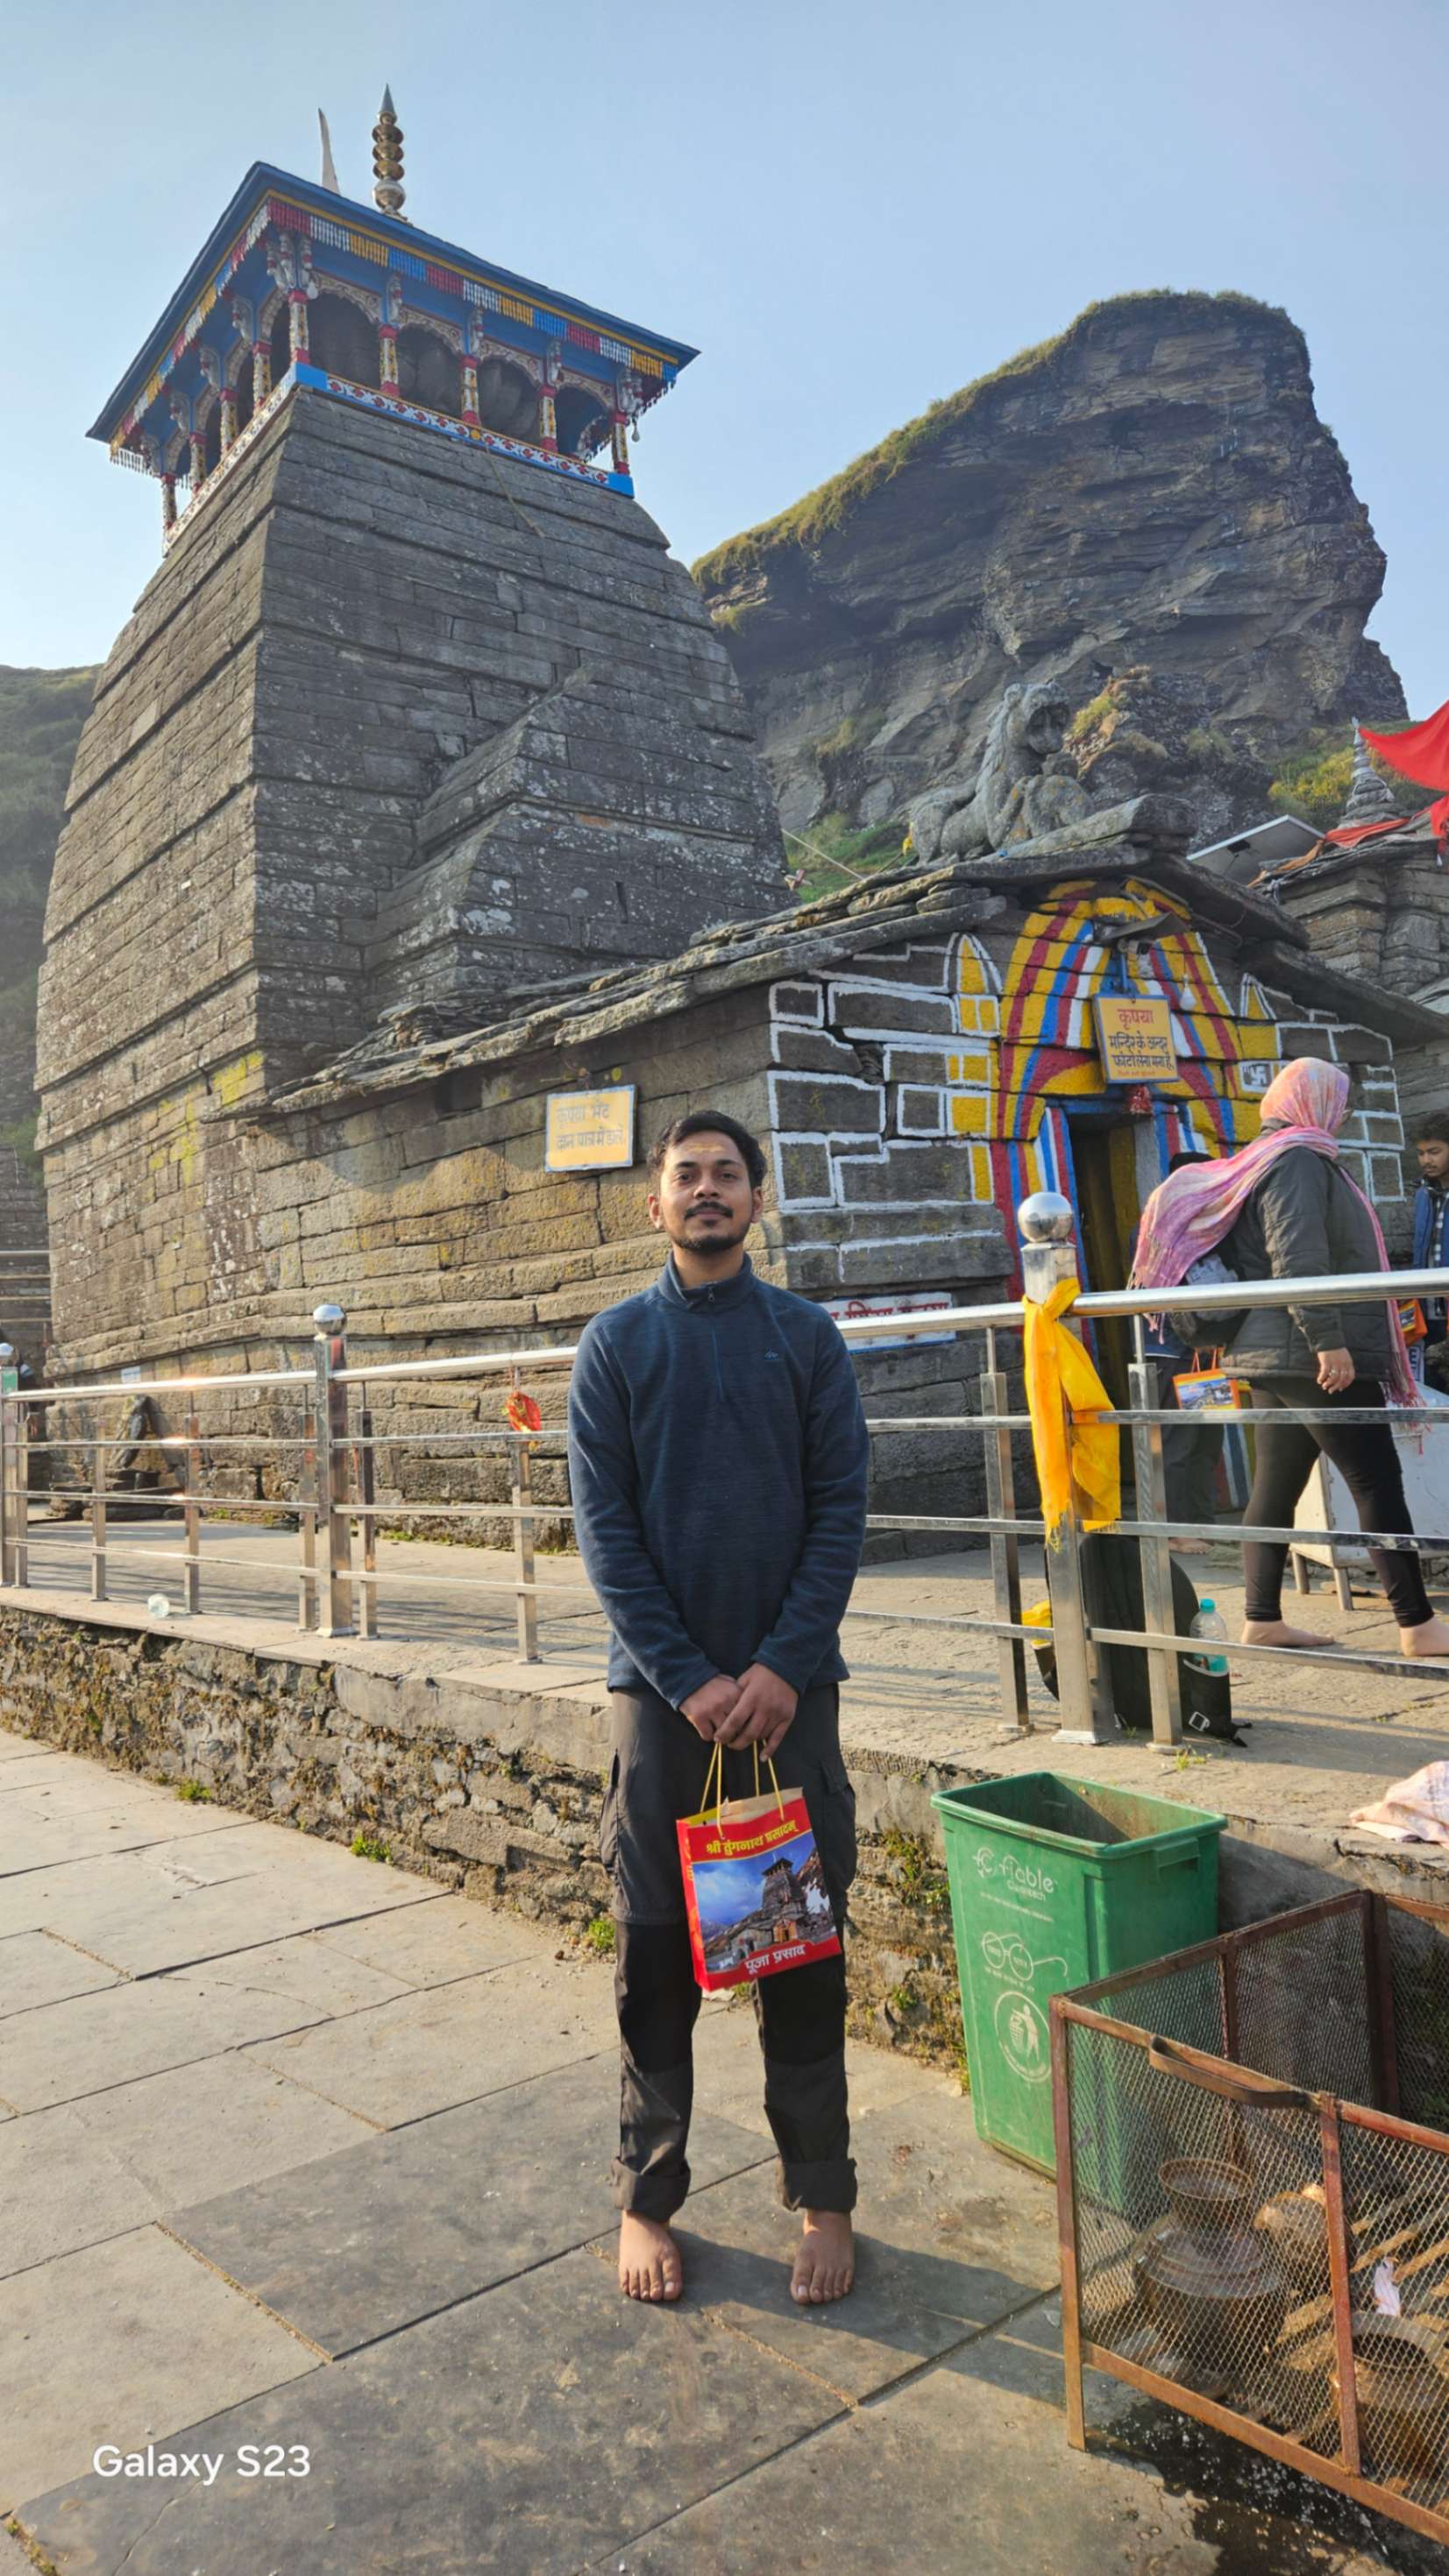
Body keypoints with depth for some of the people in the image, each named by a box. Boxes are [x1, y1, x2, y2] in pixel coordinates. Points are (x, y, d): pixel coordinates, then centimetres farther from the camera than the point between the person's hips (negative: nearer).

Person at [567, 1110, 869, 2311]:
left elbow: (842, 1510, -2)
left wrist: (782, 1667, -11)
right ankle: (647, 2197, 26)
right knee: (656, 1954, 9)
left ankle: (822, 2197, 25)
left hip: (788, 1684, 0)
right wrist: (688, 1679, -10)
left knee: (805, 1951, 9)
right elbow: (607, 1529, -3)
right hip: (662, 1687, 0)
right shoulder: (616, 1343, 2)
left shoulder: (807, 1336, 3)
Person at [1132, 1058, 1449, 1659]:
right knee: (1378, 1483, -6)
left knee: (1276, 1488, 9)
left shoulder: (1262, 1161, 20)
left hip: (1274, 1356, 10)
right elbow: (1298, 1259, -22)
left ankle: (1262, 1621, 13)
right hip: (1313, 1356, -10)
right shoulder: (1299, 1159, -10)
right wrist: (1328, 1339, -26)